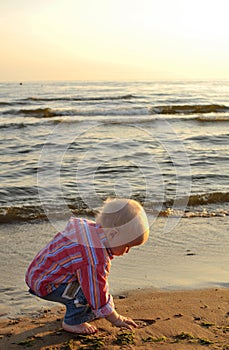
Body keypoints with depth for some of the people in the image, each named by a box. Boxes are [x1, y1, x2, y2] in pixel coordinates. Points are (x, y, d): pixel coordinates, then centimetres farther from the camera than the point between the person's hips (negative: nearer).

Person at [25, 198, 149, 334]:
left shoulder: (91, 227, -6)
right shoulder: (94, 260, -35)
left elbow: (73, 223, 18)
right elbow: (98, 296, -26)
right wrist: (116, 319, -11)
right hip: (44, 284, -10)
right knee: (88, 292, -25)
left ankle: (87, 313, 25)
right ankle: (72, 322, -1)